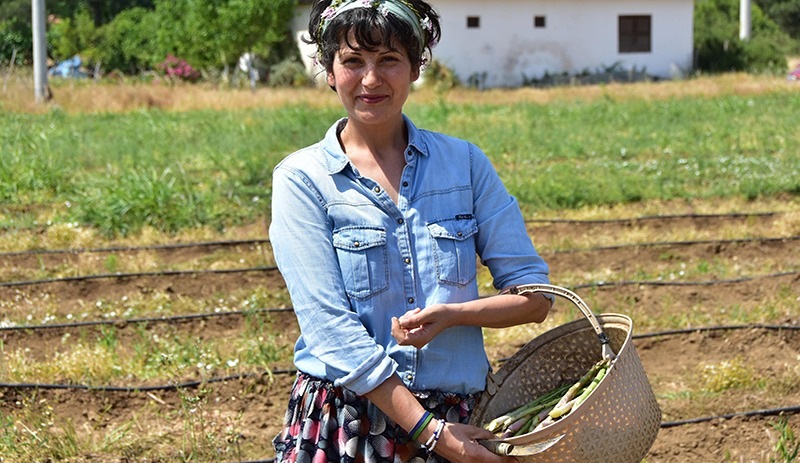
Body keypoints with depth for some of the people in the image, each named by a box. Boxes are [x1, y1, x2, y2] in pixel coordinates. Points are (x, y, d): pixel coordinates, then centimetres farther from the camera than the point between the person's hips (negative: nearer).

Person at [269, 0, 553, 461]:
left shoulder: (465, 163, 4)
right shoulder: (301, 179, -4)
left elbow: (535, 294, 4)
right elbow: (328, 325, -11)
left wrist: (452, 314, -15)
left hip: (457, 419, 2)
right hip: (341, 425, -2)